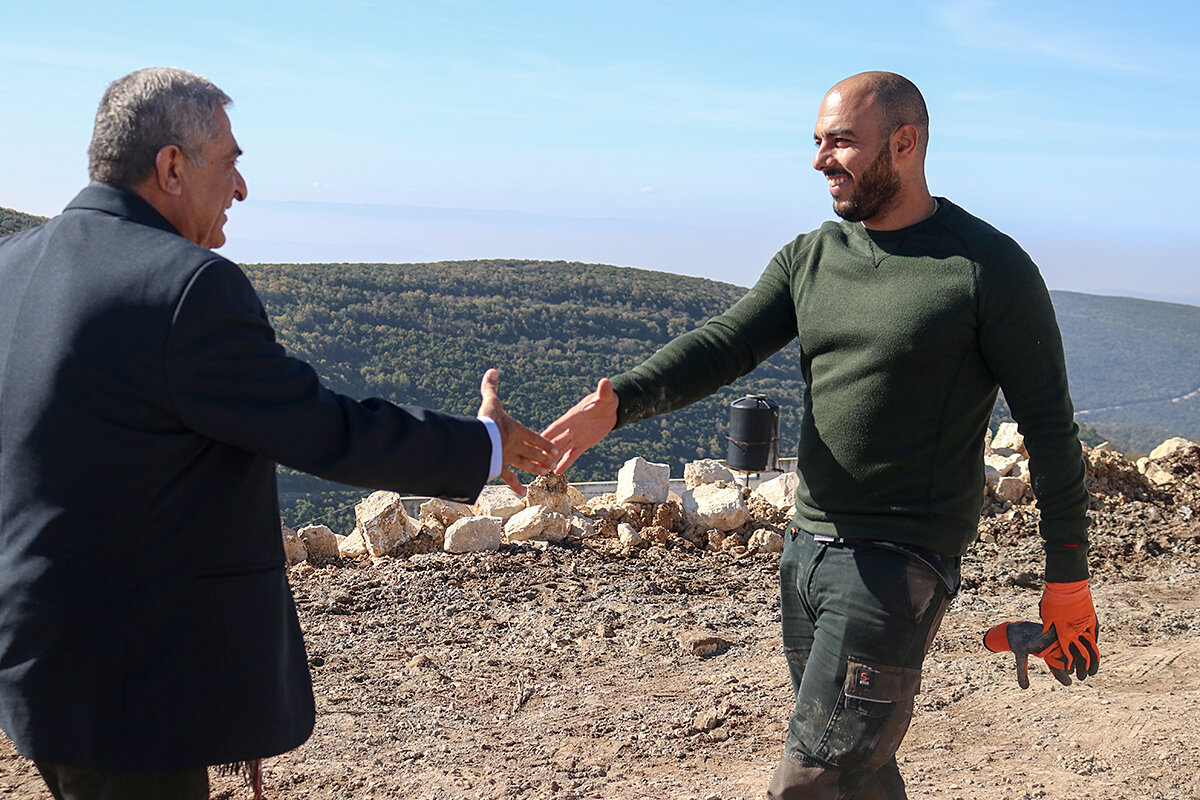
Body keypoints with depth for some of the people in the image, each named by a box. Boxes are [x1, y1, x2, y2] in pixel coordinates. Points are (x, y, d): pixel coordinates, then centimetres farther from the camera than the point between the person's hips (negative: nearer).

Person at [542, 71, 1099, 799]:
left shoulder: (988, 267, -8)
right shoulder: (809, 259, 9)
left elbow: (1049, 426, -5)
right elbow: (722, 344, -2)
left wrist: (1068, 577, -3)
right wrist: (618, 402, -21)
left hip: (900, 561, -7)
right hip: (806, 545, 7)